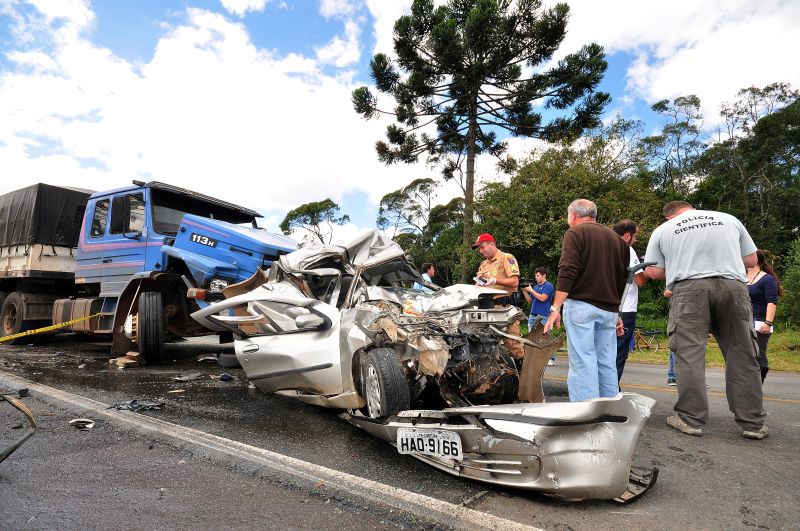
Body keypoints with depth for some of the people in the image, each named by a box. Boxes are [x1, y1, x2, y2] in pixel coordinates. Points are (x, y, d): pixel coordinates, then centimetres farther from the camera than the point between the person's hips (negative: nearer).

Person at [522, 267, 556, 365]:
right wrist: (524, 291, 3)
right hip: (533, 316, 7)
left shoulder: (548, 286, -3)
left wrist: (531, 290, -10)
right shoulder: (535, 287, 17)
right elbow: (530, 300, 16)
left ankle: (551, 359, 1)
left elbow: (542, 298, -16)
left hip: (543, 316, -7)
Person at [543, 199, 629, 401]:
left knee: (583, 363, -7)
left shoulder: (575, 233, 0)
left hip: (581, 305, -6)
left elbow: (567, 273, -13)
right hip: (608, 309, 7)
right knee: (607, 364, 11)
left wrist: (555, 308, -15)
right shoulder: (615, 238, 21)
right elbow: (621, 278, 23)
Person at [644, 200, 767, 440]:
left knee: (689, 354, -1)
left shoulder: (662, 230, 12)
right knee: (742, 356, 7)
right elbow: (751, 260, 18)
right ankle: (753, 422, 12)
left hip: (689, 289, -2)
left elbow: (653, 271, 8)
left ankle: (690, 419, -1)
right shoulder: (729, 219, 17)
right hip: (733, 286, 2)